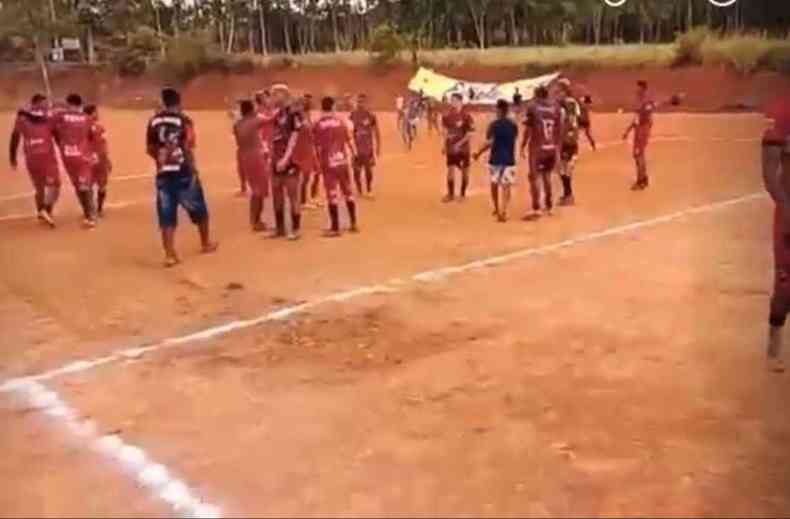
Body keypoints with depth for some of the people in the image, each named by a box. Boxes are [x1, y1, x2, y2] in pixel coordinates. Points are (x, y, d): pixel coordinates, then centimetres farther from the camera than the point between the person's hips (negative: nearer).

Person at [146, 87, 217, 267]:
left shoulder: (154, 122, 6)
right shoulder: (184, 120, -8)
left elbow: (150, 149, 10)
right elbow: (187, 148, -14)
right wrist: (194, 170, -6)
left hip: (163, 174, 4)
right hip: (183, 172, -3)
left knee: (167, 217, 4)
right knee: (199, 210, 16)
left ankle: (169, 254, -2)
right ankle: (206, 243, 32)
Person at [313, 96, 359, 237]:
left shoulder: (318, 125, -6)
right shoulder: (341, 121, 3)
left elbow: (318, 147, -7)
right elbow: (349, 141, 7)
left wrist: (319, 164, 2)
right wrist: (353, 154, 21)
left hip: (328, 163, -3)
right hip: (342, 161, 3)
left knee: (332, 195, -1)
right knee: (348, 191, 14)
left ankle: (335, 228, -1)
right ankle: (354, 224, 19)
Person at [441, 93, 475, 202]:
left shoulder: (466, 116, -14)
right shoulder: (447, 116, 2)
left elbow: (470, 133, -15)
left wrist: (459, 144, -21)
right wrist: (444, 145, 9)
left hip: (463, 148, -4)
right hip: (451, 148, 4)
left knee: (464, 171, 7)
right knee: (450, 170, 3)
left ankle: (463, 194, 19)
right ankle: (450, 194, 14)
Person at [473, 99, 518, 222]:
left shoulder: (494, 125, -9)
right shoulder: (514, 125, 3)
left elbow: (489, 143, -15)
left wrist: (478, 153, -4)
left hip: (495, 159, -1)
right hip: (509, 159, 1)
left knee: (494, 184, 18)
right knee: (506, 186, -1)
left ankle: (497, 209, 29)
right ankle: (503, 212, -17)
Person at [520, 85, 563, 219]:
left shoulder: (532, 108, -6)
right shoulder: (556, 108, 6)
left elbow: (528, 130, -7)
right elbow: (560, 129, 7)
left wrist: (523, 146, 1)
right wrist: (558, 147, 15)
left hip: (537, 147, -5)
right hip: (551, 147, 5)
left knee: (535, 177, -3)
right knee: (547, 175, 20)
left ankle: (536, 209, -10)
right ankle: (549, 206, 28)